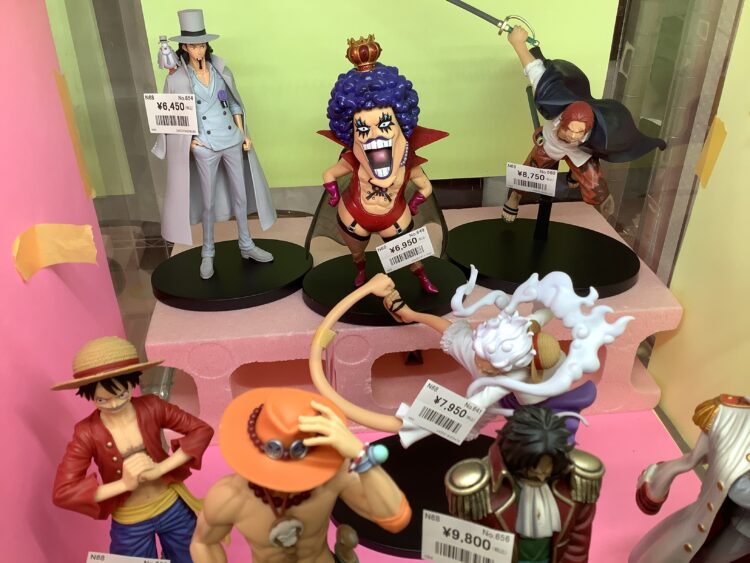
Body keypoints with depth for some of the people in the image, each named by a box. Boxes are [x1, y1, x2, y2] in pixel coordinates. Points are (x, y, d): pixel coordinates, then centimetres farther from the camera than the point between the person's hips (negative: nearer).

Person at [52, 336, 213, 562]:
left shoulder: (151, 407, -16)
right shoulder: (87, 433, -19)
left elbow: (202, 431, -16)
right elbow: (62, 493, -22)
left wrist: (160, 468, -25)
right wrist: (124, 484, -28)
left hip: (174, 507, 2)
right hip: (130, 524, -1)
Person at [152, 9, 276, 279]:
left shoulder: (220, 69, 3)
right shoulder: (177, 79, -8)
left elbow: (234, 103, 9)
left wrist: (243, 134, 4)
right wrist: (188, 140, -12)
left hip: (232, 141, 4)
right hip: (205, 148, -3)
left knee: (240, 196, 12)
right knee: (209, 202, 5)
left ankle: (246, 245, 28)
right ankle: (208, 253, 21)